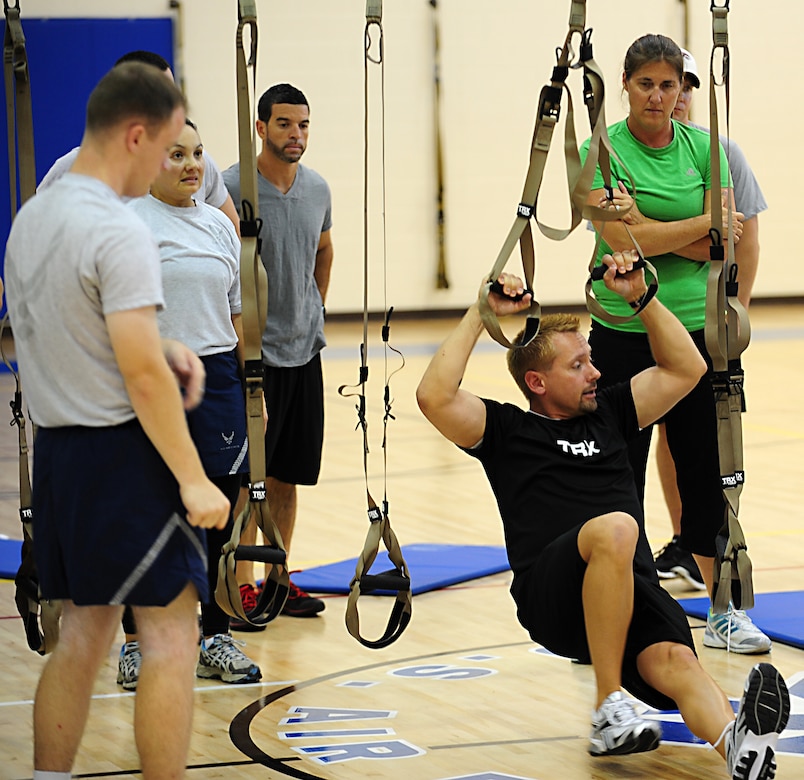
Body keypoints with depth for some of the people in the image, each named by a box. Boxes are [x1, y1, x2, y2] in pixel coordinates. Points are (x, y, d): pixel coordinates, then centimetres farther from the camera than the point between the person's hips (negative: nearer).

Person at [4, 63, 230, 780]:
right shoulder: (118, 232, -18)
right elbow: (142, 378, -20)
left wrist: (157, 346, 11)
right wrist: (193, 479, -15)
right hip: (124, 450, -9)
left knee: (85, 626, 15)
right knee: (170, 632, -3)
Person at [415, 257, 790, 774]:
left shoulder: (608, 414, 28)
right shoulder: (505, 430, 13)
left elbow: (686, 370, 29)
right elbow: (435, 397, -5)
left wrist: (640, 298, 19)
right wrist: (481, 316, -1)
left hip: (631, 583, 4)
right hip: (551, 593, -4)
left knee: (673, 662, -30)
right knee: (614, 529, -38)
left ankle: (738, 743, -63)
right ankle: (610, 711, -32)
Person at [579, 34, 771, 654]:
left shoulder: (704, 147, 4)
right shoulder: (603, 150, -5)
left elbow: (711, 247, -4)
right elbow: (624, 240, -17)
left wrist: (646, 228, -16)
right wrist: (706, 222, -12)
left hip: (694, 325, 2)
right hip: (624, 331, -2)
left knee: (705, 469, 4)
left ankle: (723, 611, 9)